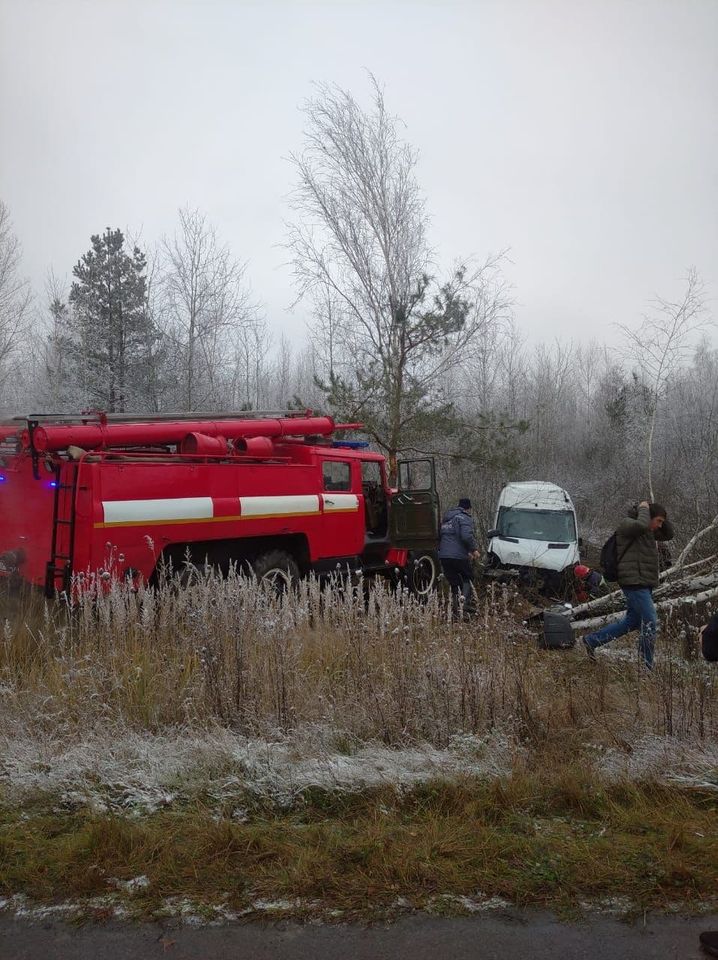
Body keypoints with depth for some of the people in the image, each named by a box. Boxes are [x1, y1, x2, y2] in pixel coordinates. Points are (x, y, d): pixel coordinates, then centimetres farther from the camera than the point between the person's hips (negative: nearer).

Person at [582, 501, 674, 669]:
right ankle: (646, 666, -3)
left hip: (644, 584, 10)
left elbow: (668, 534, 23)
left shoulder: (649, 531, 17)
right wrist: (643, 509, -14)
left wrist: (663, 516, 8)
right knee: (650, 622, -10)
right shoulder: (627, 524, -11)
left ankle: (592, 640, 23)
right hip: (634, 582, -10)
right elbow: (641, 525, -32)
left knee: (632, 621, 16)